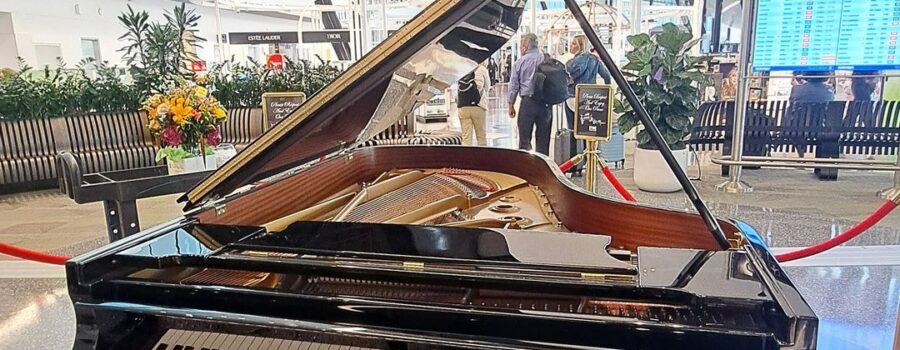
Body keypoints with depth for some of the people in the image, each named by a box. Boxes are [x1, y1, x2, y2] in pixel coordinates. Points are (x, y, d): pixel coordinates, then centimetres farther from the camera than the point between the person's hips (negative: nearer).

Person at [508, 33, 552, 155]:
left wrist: (511, 105, 11)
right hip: (546, 102, 2)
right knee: (543, 137, 8)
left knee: (524, 137, 3)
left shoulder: (520, 62, 1)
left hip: (528, 101, -2)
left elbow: (513, 85, 4)